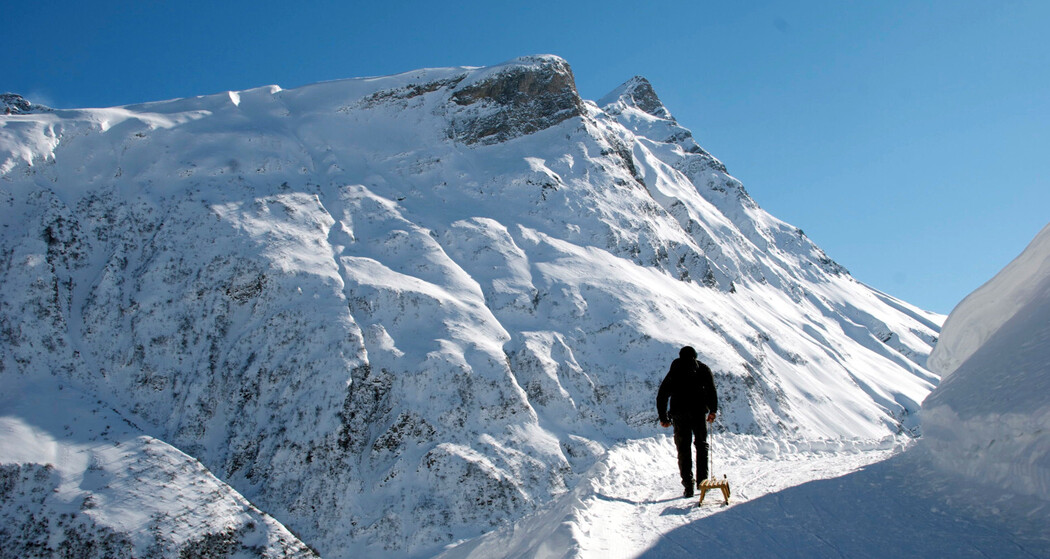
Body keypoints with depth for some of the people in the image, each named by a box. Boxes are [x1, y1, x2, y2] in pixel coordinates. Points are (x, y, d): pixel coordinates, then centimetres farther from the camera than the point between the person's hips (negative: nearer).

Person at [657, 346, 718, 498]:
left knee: (683, 449, 5)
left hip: (679, 415, 1)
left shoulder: (674, 372, 15)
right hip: (699, 412, -1)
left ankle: (688, 485, -2)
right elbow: (711, 389, -3)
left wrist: (663, 417, 19)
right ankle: (702, 480, 8)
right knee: (701, 445, 14)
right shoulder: (703, 369, 10)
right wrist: (713, 410, 5)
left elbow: (661, 396, 13)